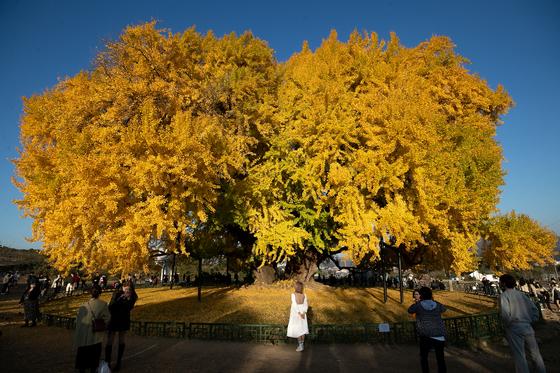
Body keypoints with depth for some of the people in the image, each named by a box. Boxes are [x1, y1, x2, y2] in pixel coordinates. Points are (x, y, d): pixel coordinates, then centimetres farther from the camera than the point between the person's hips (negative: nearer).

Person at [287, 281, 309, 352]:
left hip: (295, 313, -4)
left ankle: (300, 346, 5)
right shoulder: (304, 295, -3)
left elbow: (295, 305, -21)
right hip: (302, 313, 4)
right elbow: (305, 305, -7)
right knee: (302, 329, 12)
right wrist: (304, 313, -11)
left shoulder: (293, 294, -17)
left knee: (297, 329, 4)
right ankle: (302, 345, 19)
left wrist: (299, 314, -18)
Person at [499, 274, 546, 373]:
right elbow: (534, 308, 10)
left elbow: (505, 313, -20)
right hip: (527, 327, 6)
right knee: (535, 353, 18)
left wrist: (507, 324, -3)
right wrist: (531, 320, 17)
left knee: (519, 356, 4)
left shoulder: (504, 295, -9)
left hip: (514, 328, -6)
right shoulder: (521, 294, 10)